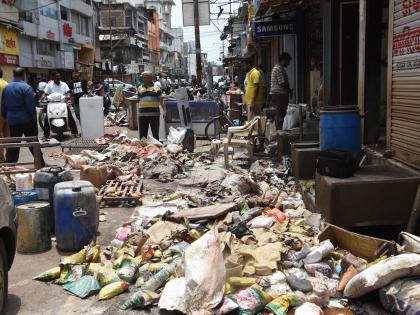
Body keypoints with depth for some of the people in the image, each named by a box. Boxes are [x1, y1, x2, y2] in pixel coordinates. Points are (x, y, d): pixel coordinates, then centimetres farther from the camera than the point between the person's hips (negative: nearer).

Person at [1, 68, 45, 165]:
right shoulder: (26, 87, -13)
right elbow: (31, 106, -16)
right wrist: (34, 117, -3)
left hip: (12, 120, 5)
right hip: (26, 120, -4)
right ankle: (40, 163, 14)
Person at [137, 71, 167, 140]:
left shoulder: (156, 88, 3)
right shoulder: (140, 89, 13)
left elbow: (161, 101, 0)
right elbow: (139, 101, 19)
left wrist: (164, 111, -13)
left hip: (154, 114, -3)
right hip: (142, 114, 3)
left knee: (155, 133, 3)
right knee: (142, 134, 7)